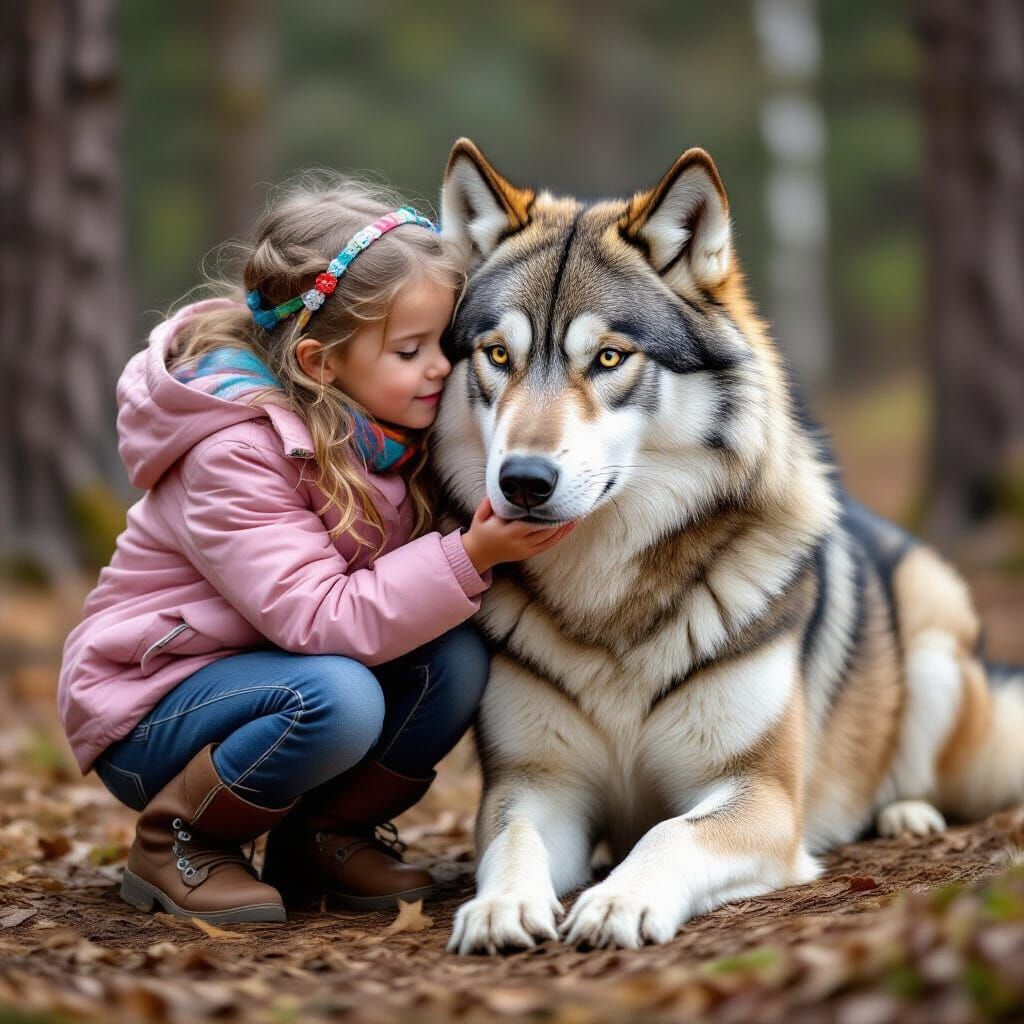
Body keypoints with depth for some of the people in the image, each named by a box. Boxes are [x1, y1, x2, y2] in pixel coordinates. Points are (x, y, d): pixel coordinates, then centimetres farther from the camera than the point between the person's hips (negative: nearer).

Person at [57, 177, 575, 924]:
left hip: (279, 670, 7)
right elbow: (320, 621, -33)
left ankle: (328, 834, 2)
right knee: (337, 697, -36)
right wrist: (470, 558, -40)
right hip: (147, 707, -7)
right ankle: (174, 847, -11)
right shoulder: (233, 453, -26)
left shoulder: (395, 431, -3)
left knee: (458, 657, -19)